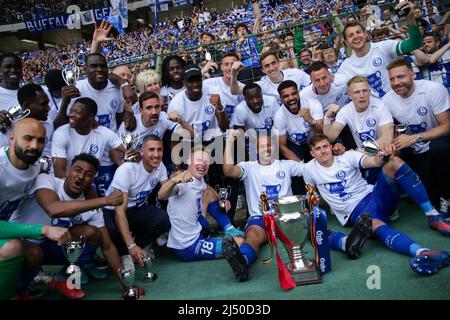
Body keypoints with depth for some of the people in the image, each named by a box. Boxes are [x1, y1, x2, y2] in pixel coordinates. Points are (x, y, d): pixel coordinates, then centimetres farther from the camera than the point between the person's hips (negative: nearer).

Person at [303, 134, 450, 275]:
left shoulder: (347, 156, 6)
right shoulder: (310, 169, 7)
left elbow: (373, 161, -13)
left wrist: (384, 157, -34)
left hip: (374, 195, 3)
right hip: (356, 213, -2)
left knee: (394, 162, -23)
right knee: (377, 227, -38)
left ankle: (433, 217, -25)